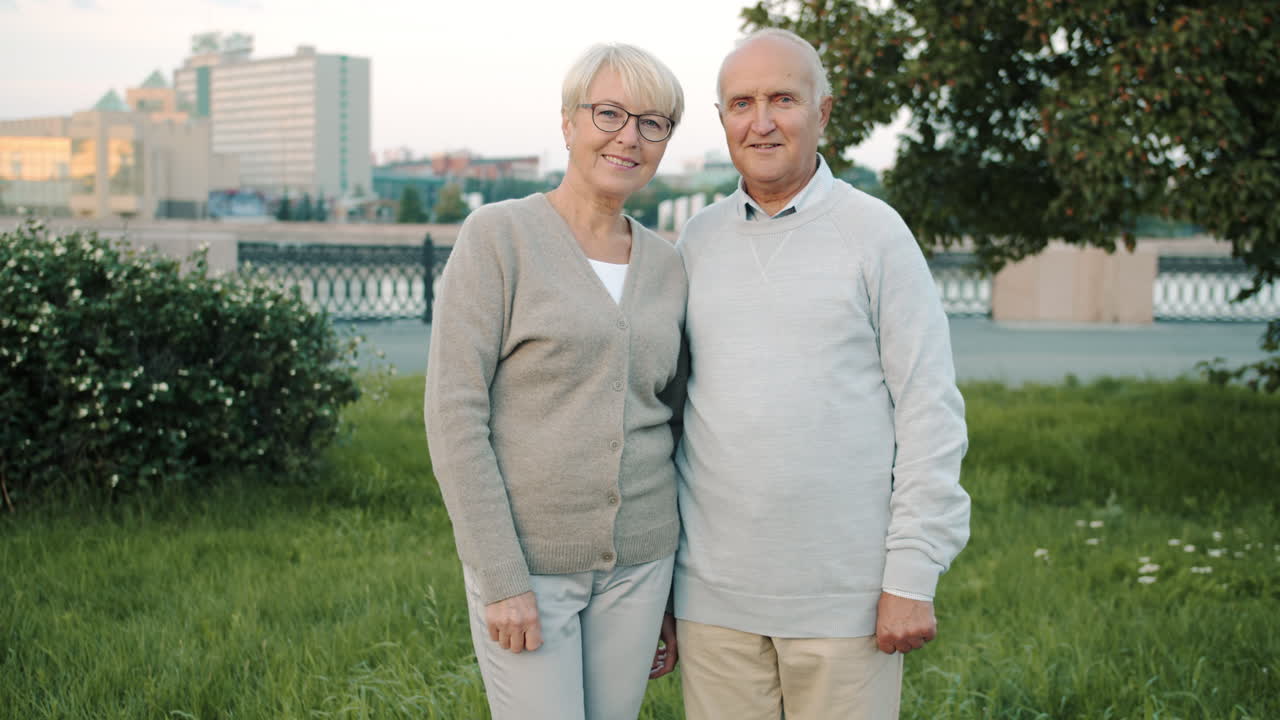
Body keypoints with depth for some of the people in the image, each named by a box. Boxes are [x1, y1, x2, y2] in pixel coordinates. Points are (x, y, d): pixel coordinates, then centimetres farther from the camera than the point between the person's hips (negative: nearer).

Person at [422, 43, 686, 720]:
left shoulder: (667, 266, 7)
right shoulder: (498, 234, -9)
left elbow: (671, 427, 12)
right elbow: (454, 412, -13)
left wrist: (674, 597, 12)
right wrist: (501, 580, -16)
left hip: (636, 562, 5)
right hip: (525, 557, -5)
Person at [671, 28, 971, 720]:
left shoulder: (875, 233, -3)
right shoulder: (695, 241, 8)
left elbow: (929, 410, -4)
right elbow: (670, 405, 12)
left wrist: (913, 575, -9)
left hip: (845, 596, -3)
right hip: (713, 597, 3)